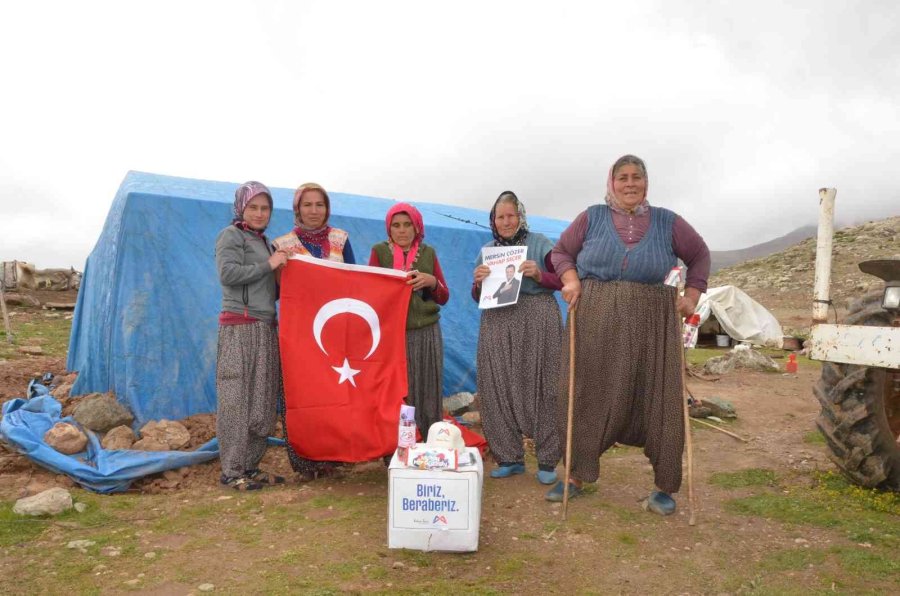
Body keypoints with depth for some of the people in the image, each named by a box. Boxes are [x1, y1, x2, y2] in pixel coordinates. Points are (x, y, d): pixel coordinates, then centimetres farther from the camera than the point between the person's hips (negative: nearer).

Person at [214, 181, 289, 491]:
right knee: (236, 400, -4)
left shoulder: (263, 241, 21)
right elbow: (227, 274, -17)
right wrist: (268, 265, -12)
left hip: (265, 328, 8)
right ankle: (231, 471, 3)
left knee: (262, 400, 8)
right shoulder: (231, 235, -2)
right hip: (240, 327, -8)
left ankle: (250, 465, 17)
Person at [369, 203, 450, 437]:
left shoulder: (428, 252, 9)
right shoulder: (379, 251, 4)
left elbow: (444, 297, 10)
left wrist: (432, 282, -11)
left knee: (426, 393, 1)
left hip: (426, 333, 2)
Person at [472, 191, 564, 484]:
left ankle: (547, 461, 10)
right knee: (498, 390, 0)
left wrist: (539, 275, -17)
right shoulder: (487, 250, 14)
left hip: (537, 321, -3)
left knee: (540, 389, -2)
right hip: (498, 324, 4)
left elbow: (561, 281, 0)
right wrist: (478, 282, -4)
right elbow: (478, 297, 16)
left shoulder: (539, 243, 4)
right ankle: (509, 457, 14)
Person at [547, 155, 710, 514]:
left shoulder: (667, 222, 6)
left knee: (657, 401, 3)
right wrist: (571, 280, -6)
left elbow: (699, 255, 17)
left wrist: (692, 296, 5)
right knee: (589, 398, 7)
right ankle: (577, 476, 23)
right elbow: (561, 251, 12)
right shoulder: (592, 217, 4)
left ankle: (665, 487, 19)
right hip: (596, 323, 0)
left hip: (651, 326, 0)